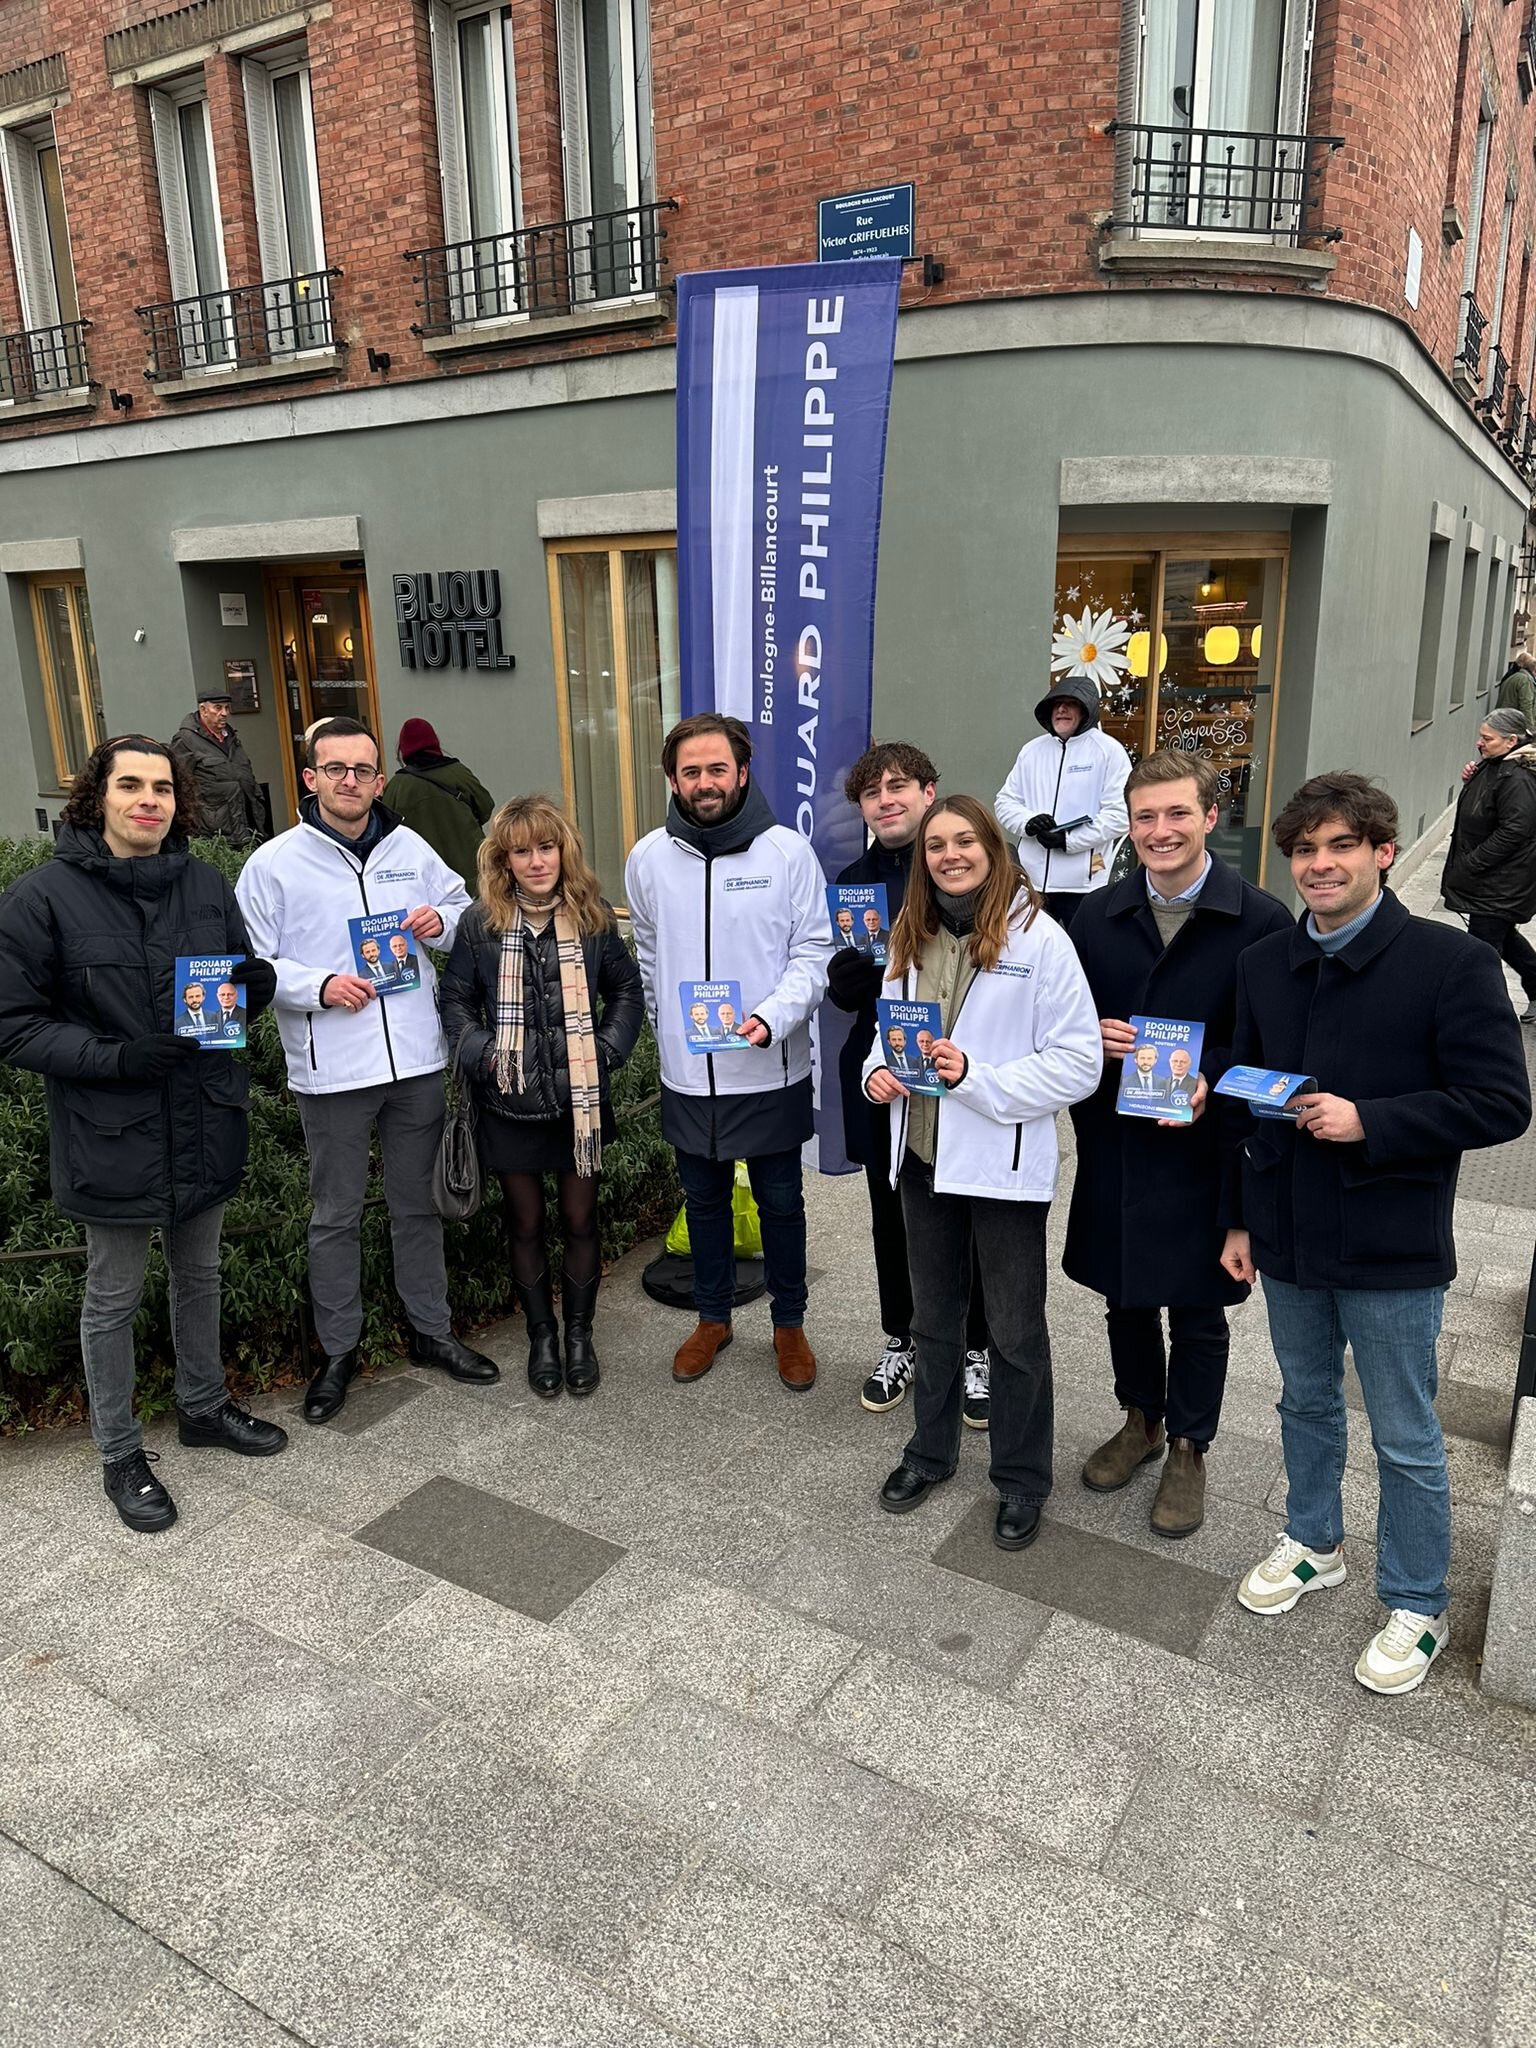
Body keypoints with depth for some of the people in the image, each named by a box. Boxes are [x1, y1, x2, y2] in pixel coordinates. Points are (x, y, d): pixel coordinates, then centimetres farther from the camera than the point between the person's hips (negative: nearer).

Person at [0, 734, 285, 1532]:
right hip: (110, 1136, -4)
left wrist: (244, 985, -15)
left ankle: (203, 1406, 43)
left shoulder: (205, 884, -1)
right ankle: (119, 1453, 31)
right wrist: (116, 1058, -26)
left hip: (204, 1124, 5)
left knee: (199, 1273, 22)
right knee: (113, 1298, 12)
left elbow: (255, 980, 9)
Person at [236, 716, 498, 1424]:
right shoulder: (273, 863, -3)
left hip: (416, 1060, 3)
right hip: (332, 1070, -3)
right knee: (335, 1216, 10)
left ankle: (430, 1329, 33)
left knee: (418, 1204, 16)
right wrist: (319, 986, -19)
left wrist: (442, 921, -5)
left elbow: (468, 909, 18)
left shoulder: (410, 849, 6)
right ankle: (338, 1350, 26)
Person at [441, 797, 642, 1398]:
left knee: (580, 1220, 9)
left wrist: (608, 1049, -6)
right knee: (526, 1224, 12)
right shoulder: (479, 923, -3)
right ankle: (541, 1336, 29)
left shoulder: (592, 917, -1)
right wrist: (481, 1054, -11)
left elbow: (626, 990, 7)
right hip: (510, 1100, 0)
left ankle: (579, 1333, 28)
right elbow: (456, 1001, 4)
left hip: (580, 1098, 0)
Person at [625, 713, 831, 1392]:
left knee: (780, 1202, 13)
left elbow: (814, 952, -8)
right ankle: (712, 1318, 38)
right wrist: (672, 1032, 10)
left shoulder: (788, 850, -9)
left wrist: (770, 1017, -23)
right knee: (704, 1200, 19)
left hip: (772, 1073, -2)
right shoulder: (649, 857, 0)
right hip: (687, 1074, 3)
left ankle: (789, 1323, 33)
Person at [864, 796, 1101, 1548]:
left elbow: (1078, 1062, -15)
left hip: (1003, 1164, -5)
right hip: (923, 1156, 5)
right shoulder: (910, 936, 4)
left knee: (1015, 1331, 12)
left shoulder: (1039, 938, -14)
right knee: (933, 1317, 22)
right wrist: (878, 1071, -7)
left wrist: (978, 1077, -25)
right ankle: (931, 1450, 42)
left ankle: (1021, 1480, 31)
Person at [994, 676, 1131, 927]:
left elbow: (1119, 814, -10)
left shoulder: (1109, 751, -3)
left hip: (1085, 884, -5)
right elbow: (1006, 802, 13)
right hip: (1032, 880, 5)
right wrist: (1028, 822, -9)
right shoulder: (1032, 750, 13)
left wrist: (1068, 840, -16)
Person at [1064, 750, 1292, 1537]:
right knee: (1124, 1294, 19)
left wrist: (1210, 1077, -24)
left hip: (1203, 1147, -3)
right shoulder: (1096, 916, 3)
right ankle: (1140, 1420, 42)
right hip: (1111, 1143, 4)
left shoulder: (1261, 920, -9)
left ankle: (1188, 1449, 32)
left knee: (1197, 1309, 12)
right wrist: (1091, 1036, -12)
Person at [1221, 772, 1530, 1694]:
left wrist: (1368, 1122, -24)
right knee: (1307, 1403, 22)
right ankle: (1314, 1544, 44)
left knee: (1407, 1439, 10)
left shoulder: (1451, 961, -14)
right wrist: (1240, 1218, 10)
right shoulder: (1265, 964, 3)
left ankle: (1417, 1608, 30)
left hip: (1391, 1248, -5)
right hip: (1288, 1237, 5)